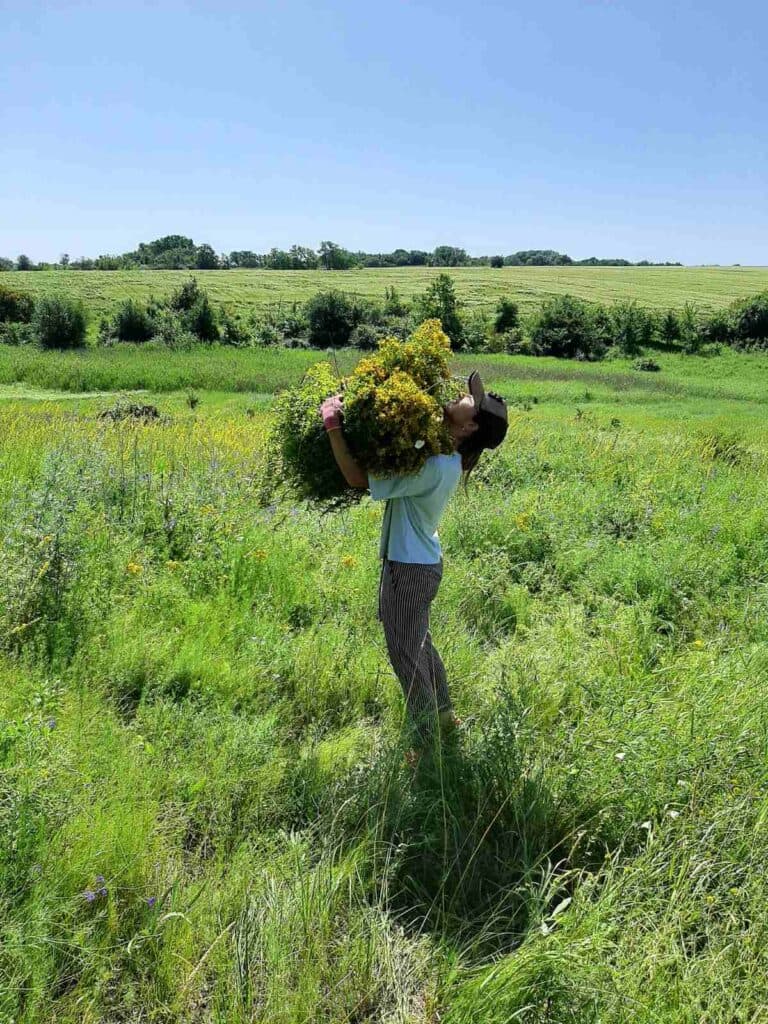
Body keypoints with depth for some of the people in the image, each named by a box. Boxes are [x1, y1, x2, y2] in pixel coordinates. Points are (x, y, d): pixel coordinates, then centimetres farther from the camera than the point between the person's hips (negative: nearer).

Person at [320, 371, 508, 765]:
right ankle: (445, 716, 43)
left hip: (411, 568, -9)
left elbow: (359, 478, -28)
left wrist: (332, 425, -25)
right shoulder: (448, 458, -1)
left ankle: (430, 740, 23)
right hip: (416, 560, 10)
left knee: (405, 653, 6)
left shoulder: (436, 467, -29)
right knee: (418, 644, 25)